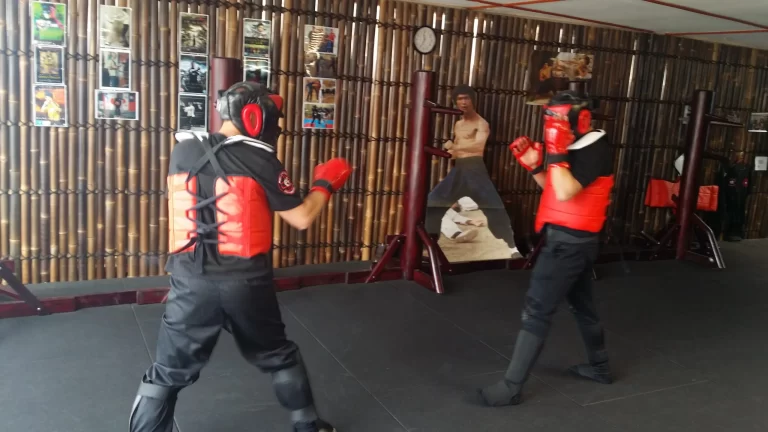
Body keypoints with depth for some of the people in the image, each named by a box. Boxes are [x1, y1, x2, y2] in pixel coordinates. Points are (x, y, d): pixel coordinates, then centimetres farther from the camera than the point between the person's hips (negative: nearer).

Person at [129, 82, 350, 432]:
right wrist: (325, 183, 12)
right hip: (245, 282, -1)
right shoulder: (259, 161, -7)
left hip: (191, 281, 2)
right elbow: (302, 218, -3)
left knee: (168, 374, 12)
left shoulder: (183, 151, 4)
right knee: (279, 358, 20)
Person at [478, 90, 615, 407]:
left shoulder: (594, 150, -16)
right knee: (582, 305, 23)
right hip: (576, 240, 11)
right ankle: (599, 367, 40)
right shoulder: (579, 148, 13)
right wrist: (534, 166, 5)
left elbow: (565, 192, -29)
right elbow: (557, 191, 17)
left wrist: (556, 153, -25)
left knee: (537, 310, -9)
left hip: (568, 242, -11)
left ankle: (512, 387, -4)